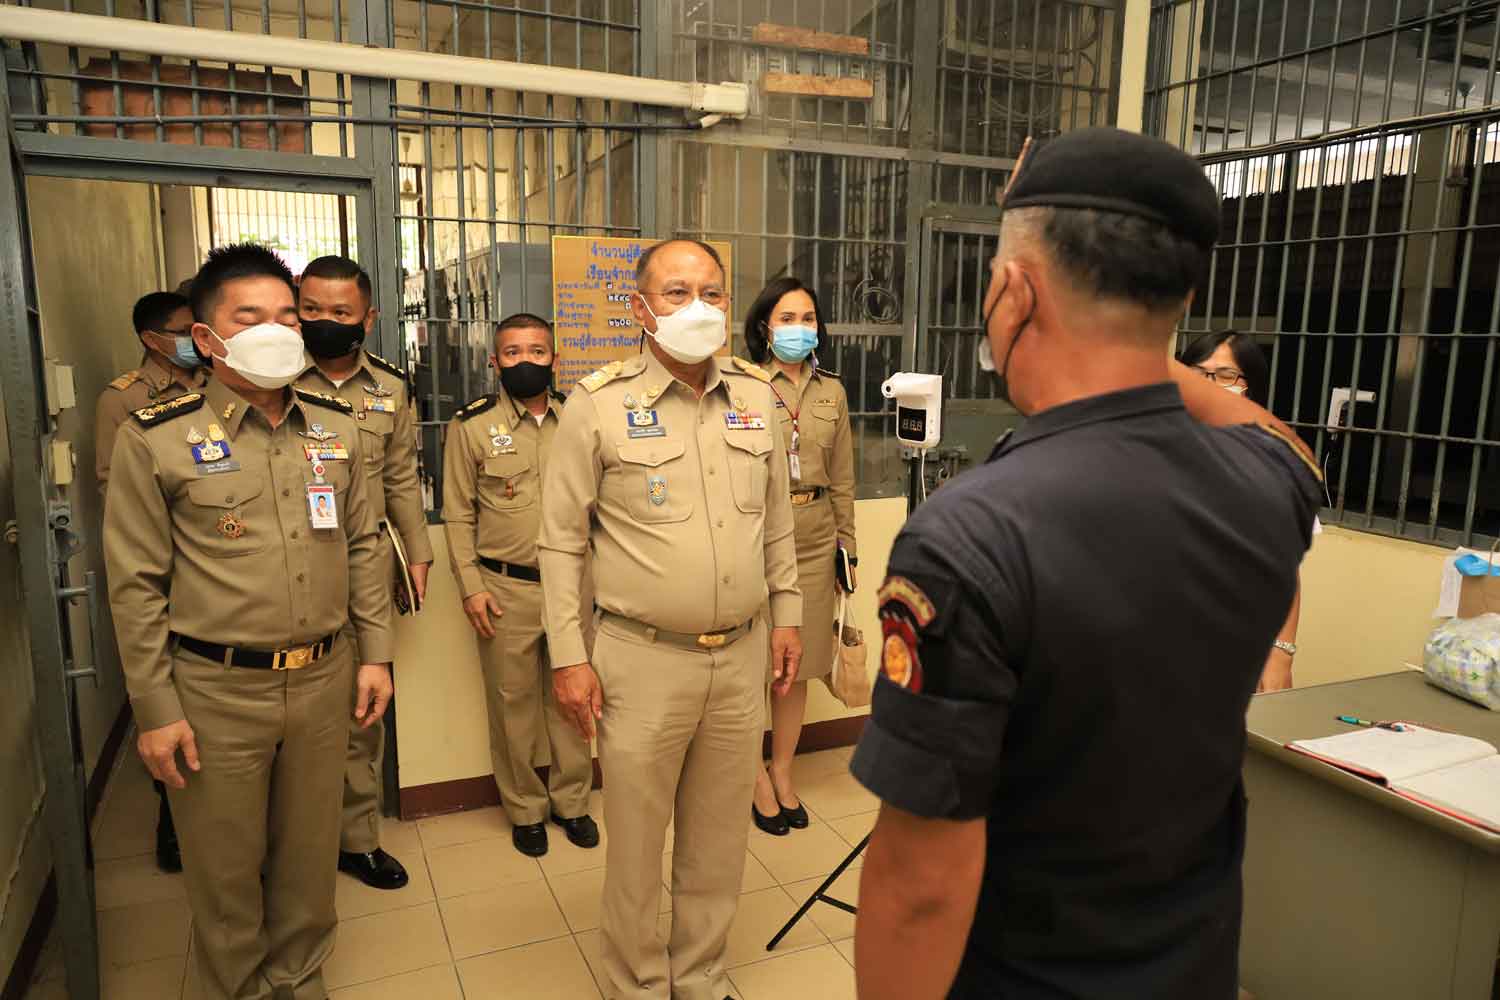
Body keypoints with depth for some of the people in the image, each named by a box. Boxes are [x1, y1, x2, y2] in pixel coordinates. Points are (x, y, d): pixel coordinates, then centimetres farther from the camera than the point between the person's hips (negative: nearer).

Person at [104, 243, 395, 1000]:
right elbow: (135, 586, -6)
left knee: (309, 855, 18)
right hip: (215, 689, -3)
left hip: (324, 680, 4)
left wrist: (375, 652, 6)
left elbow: (361, 547, 10)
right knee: (226, 869, 13)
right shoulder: (155, 440, -7)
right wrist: (154, 710, -6)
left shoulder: (335, 428, 5)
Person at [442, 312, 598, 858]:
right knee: (513, 701, 8)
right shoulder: (472, 425, -1)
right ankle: (525, 808, 26)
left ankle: (571, 800, 29)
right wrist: (470, 586, -6)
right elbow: (458, 514, 0)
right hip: (506, 588, -2)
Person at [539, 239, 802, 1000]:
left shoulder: (756, 395, 5)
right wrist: (568, 657, -7)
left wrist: (786, 614, 12)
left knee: (718, 842, 17)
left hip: (742, 655, 4)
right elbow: (561, 542, -5)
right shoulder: (599, 403, -7)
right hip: (644, 660, -4)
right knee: (636, 844, 11)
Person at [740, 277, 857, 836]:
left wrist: (847, 544, 12)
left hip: (813, 540, 4)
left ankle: (782, 773, 29)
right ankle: (756, 778, 23)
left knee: (798, 665, 12)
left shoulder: (832, 392, 9)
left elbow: (842, 479, 13)